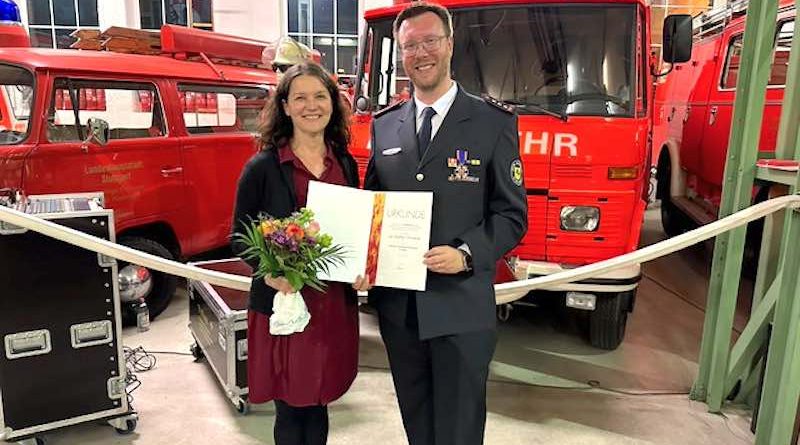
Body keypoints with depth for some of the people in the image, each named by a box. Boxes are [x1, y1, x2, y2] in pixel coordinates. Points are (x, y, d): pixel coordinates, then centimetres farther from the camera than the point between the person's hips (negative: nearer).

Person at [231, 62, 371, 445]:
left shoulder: (346, 164, 7)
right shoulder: (263, 166, -7)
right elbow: (239, 237, -4)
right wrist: (268, 272, -22)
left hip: (335, 305, 4)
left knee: (318, 404, 18)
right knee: (290, 409, 10)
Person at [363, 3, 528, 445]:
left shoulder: (494, 122, -4)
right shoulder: (383, 124, 8)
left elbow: (512, 214, -4)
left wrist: (466, 254, -21)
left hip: (461, 307, -4)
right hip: (397, 306, 4)